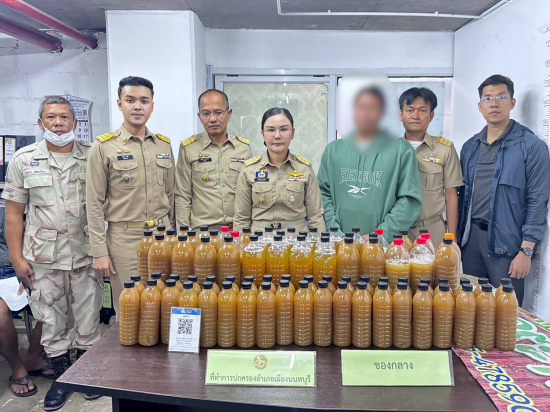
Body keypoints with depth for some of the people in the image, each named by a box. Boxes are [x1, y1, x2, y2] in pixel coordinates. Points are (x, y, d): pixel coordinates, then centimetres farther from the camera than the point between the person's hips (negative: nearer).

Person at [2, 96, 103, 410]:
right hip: (43, 257, 1)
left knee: (88, 318, 10)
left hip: (86, 253, 0)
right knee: (51, 319, 11)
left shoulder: (92, 157, 1)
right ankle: (62, 375, 30)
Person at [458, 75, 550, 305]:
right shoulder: (470, 147, 11)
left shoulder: (531, 146, -5)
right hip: (470, 237, 5)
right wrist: (457, 236, 10)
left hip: (506, 242, -4)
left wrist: (526, 251, -12)